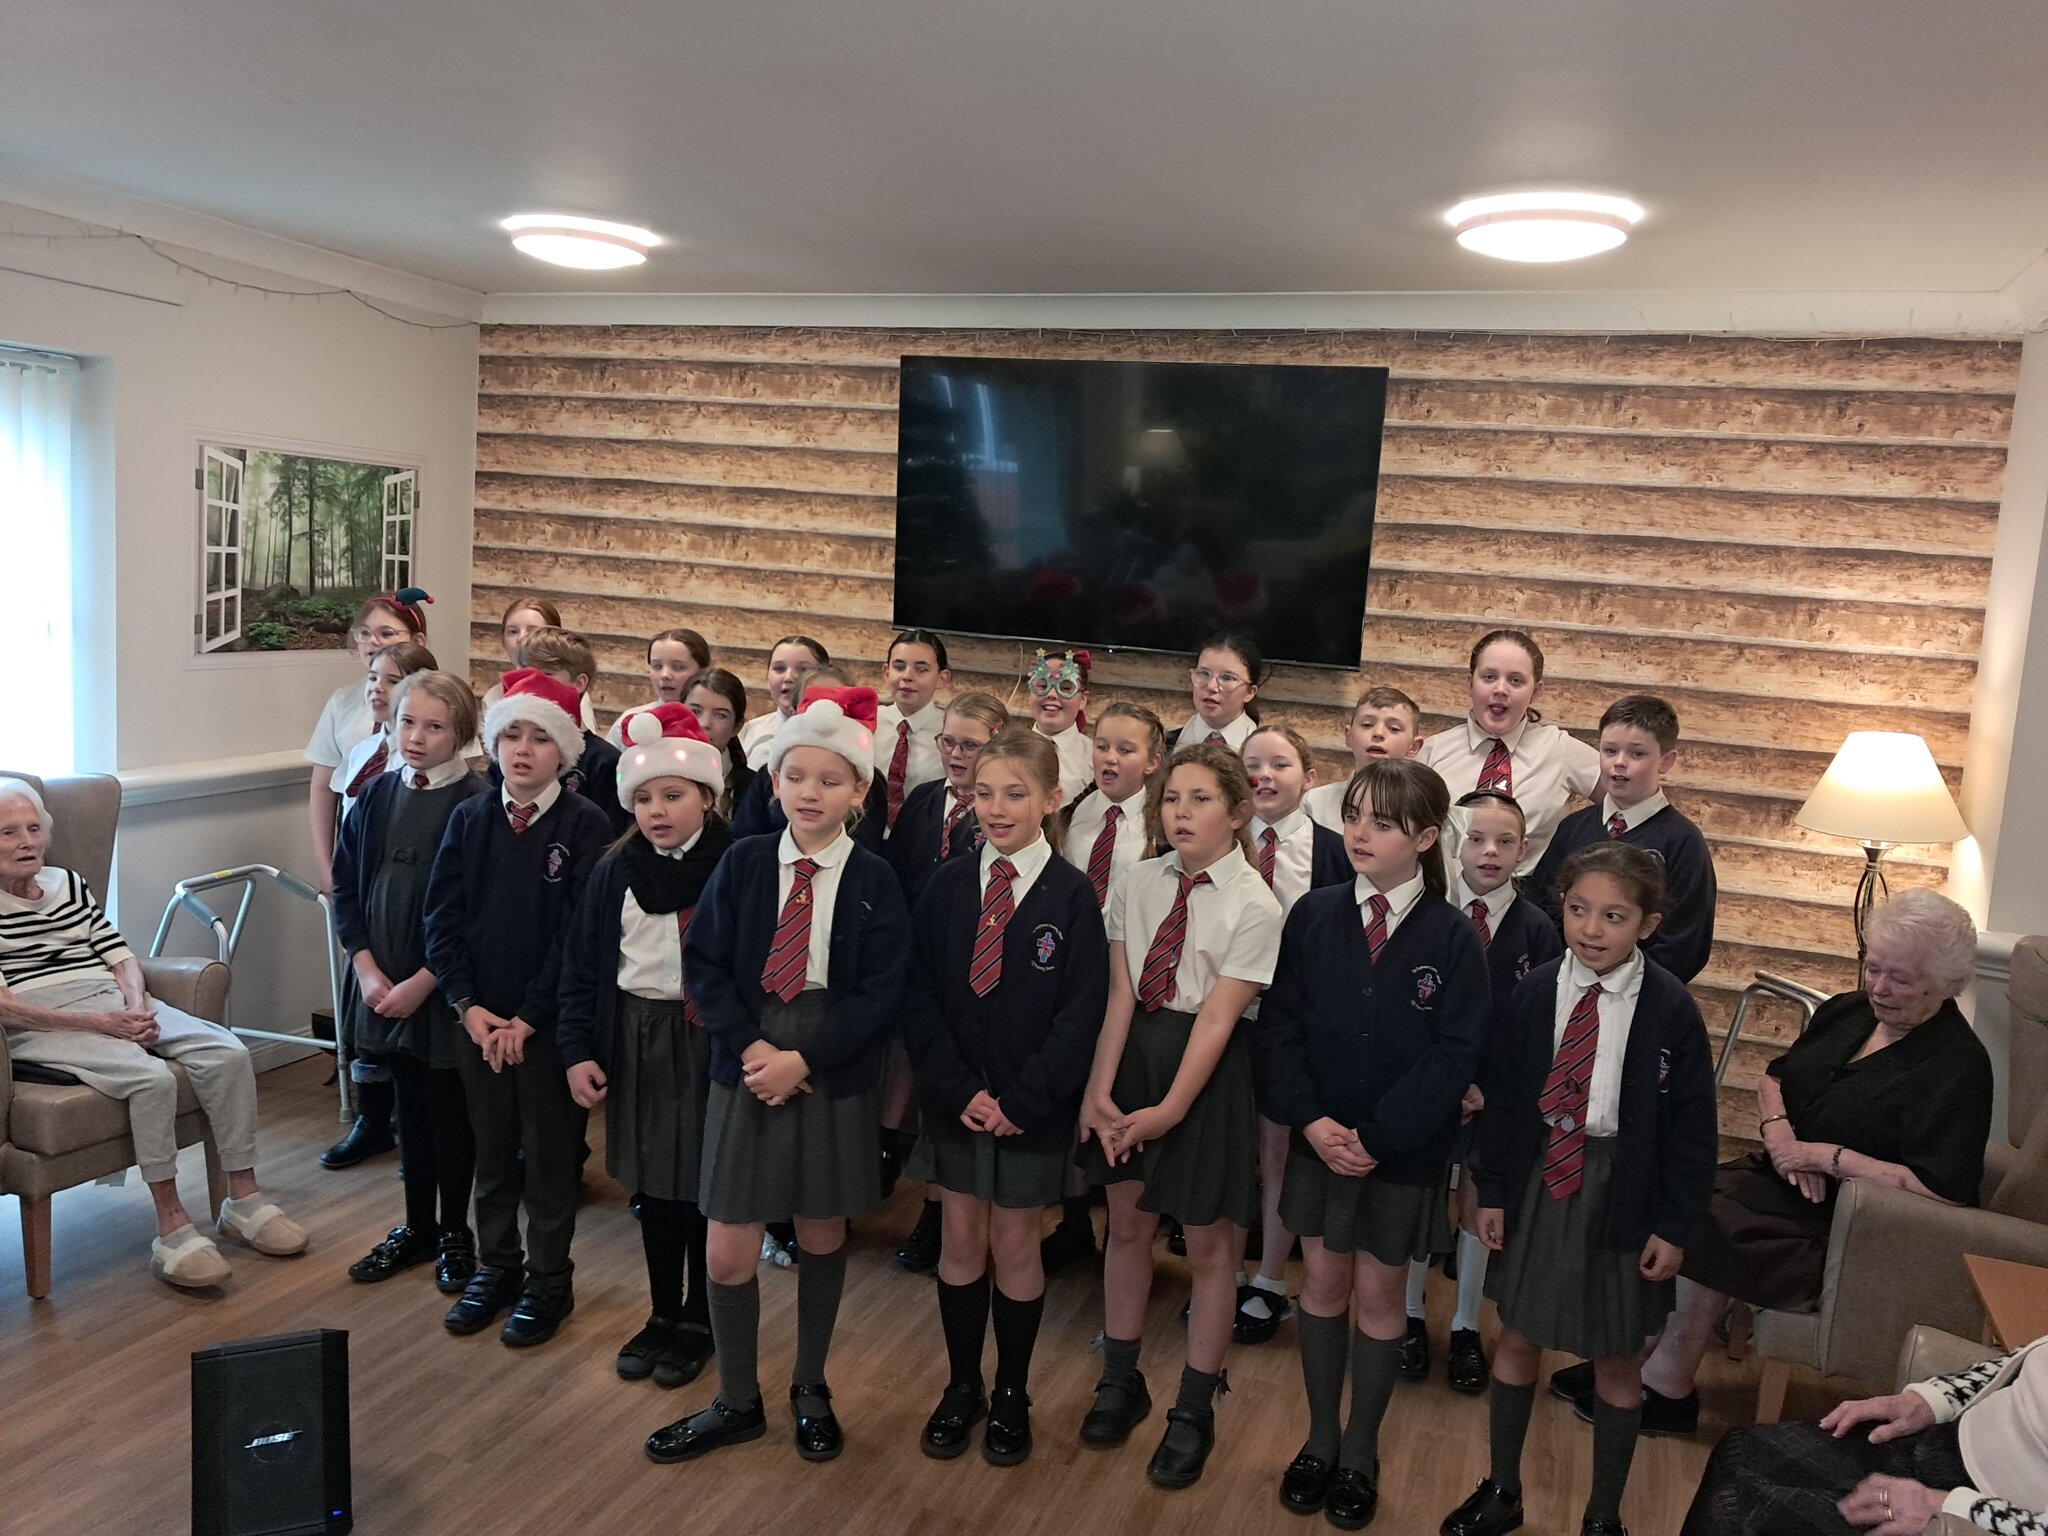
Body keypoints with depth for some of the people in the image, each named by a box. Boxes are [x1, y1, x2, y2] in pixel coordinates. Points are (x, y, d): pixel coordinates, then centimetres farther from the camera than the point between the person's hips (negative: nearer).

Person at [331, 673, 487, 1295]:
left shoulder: (476, 804, -13)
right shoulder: (376, 795, 2)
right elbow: (346, 886, 6)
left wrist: (422, 982, -15)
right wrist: (367, 969, -4)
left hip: (445, 987, -5)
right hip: (382, 982, 5)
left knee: (449, 1109, 8)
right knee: (410, 1106, 17)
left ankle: (454, 1233, 25)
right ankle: (416, 1227, 31)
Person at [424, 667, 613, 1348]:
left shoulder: (586, 825, -11)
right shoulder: (469, 819, 2)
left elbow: (580, 932, -13)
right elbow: (442, 916, 1)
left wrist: (529, 1016, -14)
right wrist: (468, 1005, -8)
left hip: (549, 1022, -3)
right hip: (478, 1018, 4)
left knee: (550, 1156, 9)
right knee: (491, 1151, 16)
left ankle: (549, 1279, 24)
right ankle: (496, 1265, 33)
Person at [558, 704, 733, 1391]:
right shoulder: (615, 872, 2)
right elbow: (581, 967, 5)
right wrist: (578, 1050, -1)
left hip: (708, 1043, -4)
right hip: (636, 1042, 4)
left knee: (702, 1183, 8)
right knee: (651, 1183, 14)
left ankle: (698, 1318, 27)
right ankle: (662, 1313, 32)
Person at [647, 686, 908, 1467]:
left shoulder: (874, 882, -6)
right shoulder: (741, 863, -2)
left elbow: (880, 993, -9)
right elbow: (705, 966, -2)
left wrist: (803, 1058, -17)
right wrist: (750, 1046, -14)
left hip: (834, 1078, -1)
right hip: (746, 1069, 1)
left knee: (822, 1234, 14)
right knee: (729, 1251, 4)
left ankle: (810, 1388, 35)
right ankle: (738, 1402, 26)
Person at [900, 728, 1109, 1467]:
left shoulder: (1071, 895, -9)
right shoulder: (948, 886, -1)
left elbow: (1080, 1015, -11)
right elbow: (919, 995, -2)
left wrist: (1021, 1101, -14)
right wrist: (957, 1088, -12)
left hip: (1032, 1111, -2)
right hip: (953, 1101, 3)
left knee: (1014, 1245, 9)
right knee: (961, 1241, 13)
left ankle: (1011, 1395, 29)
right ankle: (962, 1387, 31)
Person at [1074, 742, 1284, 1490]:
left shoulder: (1254, 905, -14)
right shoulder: (1140, 883, -2)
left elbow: (1217, 1017, -17)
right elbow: (1120, 993, -4)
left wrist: (1169, 1110, -18)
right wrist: (1099, 1089, -9)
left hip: (1210, 1066, -4)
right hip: (1134, 1049, 4)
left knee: (1208, 1243, 9)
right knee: (1127, 1222, 16)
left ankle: (1194, 1410, 27)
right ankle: (1120, 1380, 37)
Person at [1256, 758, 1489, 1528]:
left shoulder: (1452, 937, -12)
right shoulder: (1313, 916, -6)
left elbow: (1453, 1056, -13)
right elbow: (1278, 1025, -4)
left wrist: (1377, 1136, -17)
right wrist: (1310, 1120, -14)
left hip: (1403, 1151, -2)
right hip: (1318, 1139, 2)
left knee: (1378, 1293, 11)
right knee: (1321, 1281, 13)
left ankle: (1361, 1452, 31)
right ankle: (1320, 1436, 33)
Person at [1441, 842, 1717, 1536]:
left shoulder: (1671, 1008, -13)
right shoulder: (1535, 992, -6)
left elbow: (1691, 1125, -7)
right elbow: (1502, 1094, 1)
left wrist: (1673, 1225, -7)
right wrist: (1492, 1190, 2)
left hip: (1623, 1190, -2)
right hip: (1539, 1177, 3)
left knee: (1617, 1359, 13)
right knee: (1517, 1336, 15)